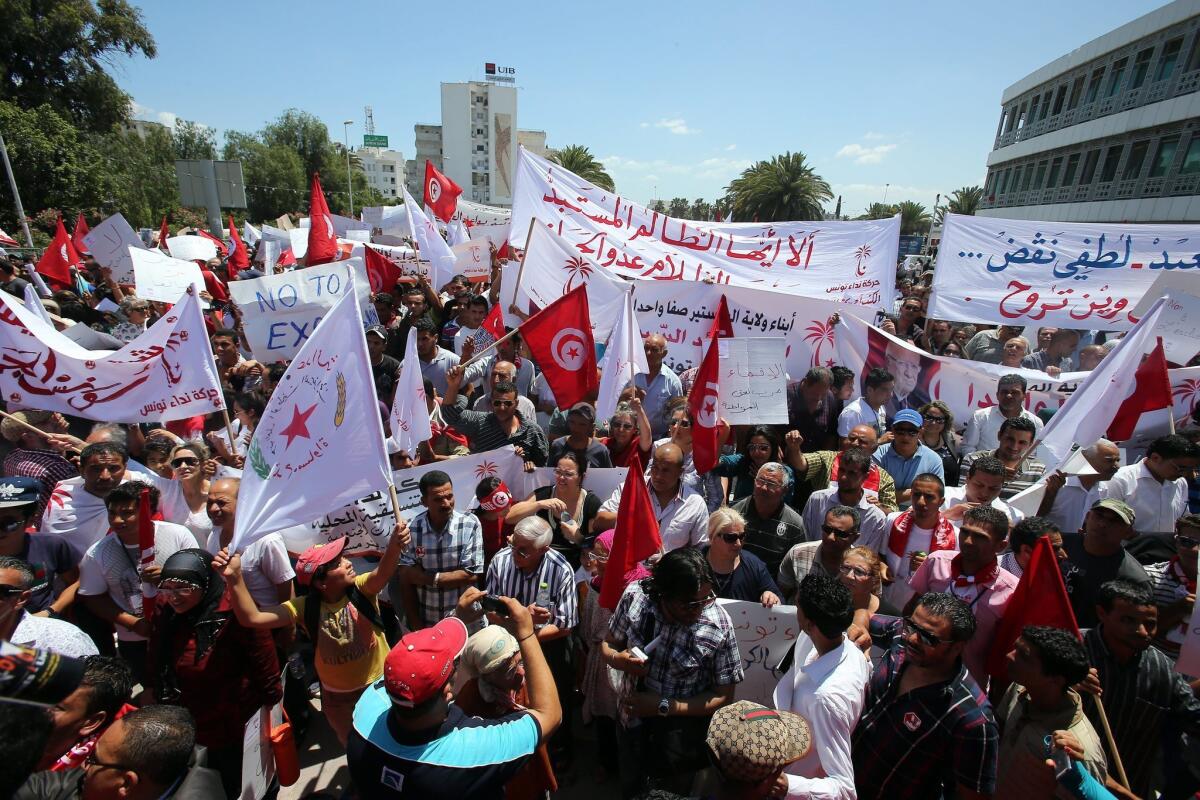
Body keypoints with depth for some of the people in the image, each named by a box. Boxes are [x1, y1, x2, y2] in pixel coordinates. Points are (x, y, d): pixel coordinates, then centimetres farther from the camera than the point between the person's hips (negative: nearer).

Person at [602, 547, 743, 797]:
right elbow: (608, 644, -5)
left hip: (681, 739, -2)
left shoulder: (719, 625, -27)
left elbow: (723, 696, -16)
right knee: (629, 791, 29)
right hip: (631, 725, 2)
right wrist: (618, 659, -28)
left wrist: (664, 707, -23)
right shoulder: (636, 595, -22)